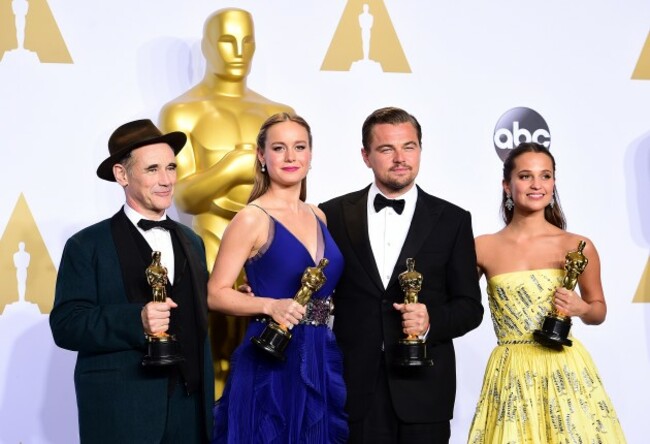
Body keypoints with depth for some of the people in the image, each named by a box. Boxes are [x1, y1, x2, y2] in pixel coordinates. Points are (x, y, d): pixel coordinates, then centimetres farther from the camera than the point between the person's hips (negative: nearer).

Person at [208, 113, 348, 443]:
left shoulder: (319, 217, 11)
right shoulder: (251, 219, -7)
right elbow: (215, 294, -10)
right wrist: (271, 306, -22)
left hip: (322, 361, 6)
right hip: (271, 363, -6)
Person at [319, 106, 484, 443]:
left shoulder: (452, 220, 5)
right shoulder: (334, 215, 6)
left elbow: (470, 306, 5)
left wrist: (431, 321, -13)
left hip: (424, 389, 0)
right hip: (353, 388, 0)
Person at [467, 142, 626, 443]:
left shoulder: (578, 247, 0)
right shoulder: (483, 248, 0)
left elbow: (599, 310, 12)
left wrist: (581, 309, -9)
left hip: (565, 370, 0)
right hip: (511, 375, 0)